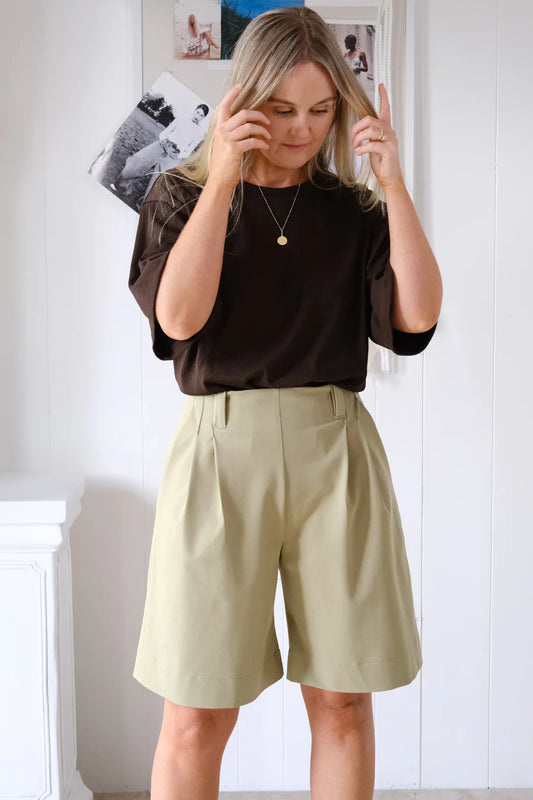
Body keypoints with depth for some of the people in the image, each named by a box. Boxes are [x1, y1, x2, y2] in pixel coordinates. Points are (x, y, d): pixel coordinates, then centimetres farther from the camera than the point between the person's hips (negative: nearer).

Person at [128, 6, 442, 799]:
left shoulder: (353, 210, 11)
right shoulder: (184, 193, 8)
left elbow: (417, 315, -3)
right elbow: (179, 317, -9)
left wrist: (393, 183, -7)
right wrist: (224, 176, -11)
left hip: (336, 450, 2)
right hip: (222, 445, -1)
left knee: (343, 701, 7)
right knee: (197, 716, 1)